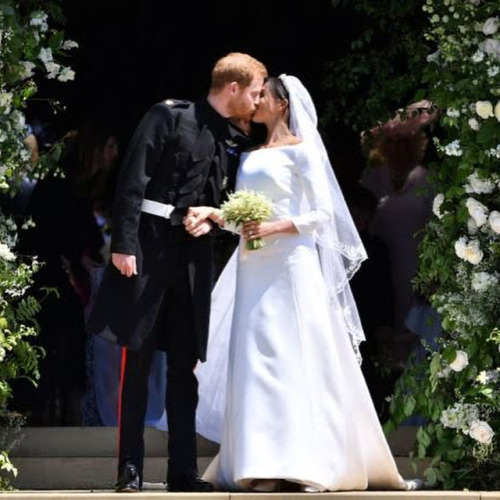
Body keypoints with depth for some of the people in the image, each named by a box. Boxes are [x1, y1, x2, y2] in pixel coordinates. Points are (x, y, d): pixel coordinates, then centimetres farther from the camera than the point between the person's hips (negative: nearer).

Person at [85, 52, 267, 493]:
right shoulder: (170, 117, -5)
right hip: (149, 247, -5)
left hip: (194, 255, 5)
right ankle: (130, 469, 1)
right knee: (138, 359, -2)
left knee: (185, 365, 6)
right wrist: (123, 243, -15)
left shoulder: (237, 141, 12)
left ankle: (183, 469, 10)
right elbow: (133, 181, -10)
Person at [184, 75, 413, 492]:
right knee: (254, 361, 1)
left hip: (290, 267, -7)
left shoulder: (300, 151, -2)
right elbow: (241, 215, 16)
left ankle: (304, 464, -11)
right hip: (254, 269, 7)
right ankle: (263, 463, 2)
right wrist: (212, 214, -3)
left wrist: (275, 228, -18)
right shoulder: (252, 157, 19)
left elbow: (322, 214, -6)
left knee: (292, 359, -10)